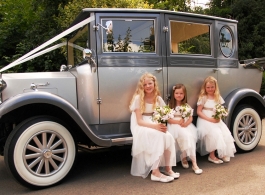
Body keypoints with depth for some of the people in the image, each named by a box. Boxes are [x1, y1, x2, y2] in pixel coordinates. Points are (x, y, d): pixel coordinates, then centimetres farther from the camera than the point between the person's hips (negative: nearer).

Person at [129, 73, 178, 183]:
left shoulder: (158, 98, 5)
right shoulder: (138, 98, -10)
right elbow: (139, 121, -14)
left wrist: (162, 125, -18)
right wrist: (155, 126, -28)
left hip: (155, 125, 5)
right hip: (141, 128, -4)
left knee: (168, 137, -28)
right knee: (159, 136, -35)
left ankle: (168, 168, -14)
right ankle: (155, 172, -33)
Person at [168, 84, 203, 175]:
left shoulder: (187, 106, 15)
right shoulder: (170, 106, 5)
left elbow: (190, 118, 9)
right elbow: (168, 119, -1)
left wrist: (187, 123, -13)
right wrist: (178, 121, -16)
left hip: (186, 125, 3)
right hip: (175, 126, -3)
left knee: (190, 136, -31)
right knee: (185, 135, -33)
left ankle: (184, 156, -17)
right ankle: (194, 163, -25)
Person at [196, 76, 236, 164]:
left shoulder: (218, 97, 11)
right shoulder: (203, 97, -3)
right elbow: (199, 112, -7)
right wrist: (209, 119, -16)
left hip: (216, 120, 5)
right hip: (205, 120, -5)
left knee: (225, 133, -17)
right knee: (215, 133, -26)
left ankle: (224, 153, -1)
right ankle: (212, 156, -11)